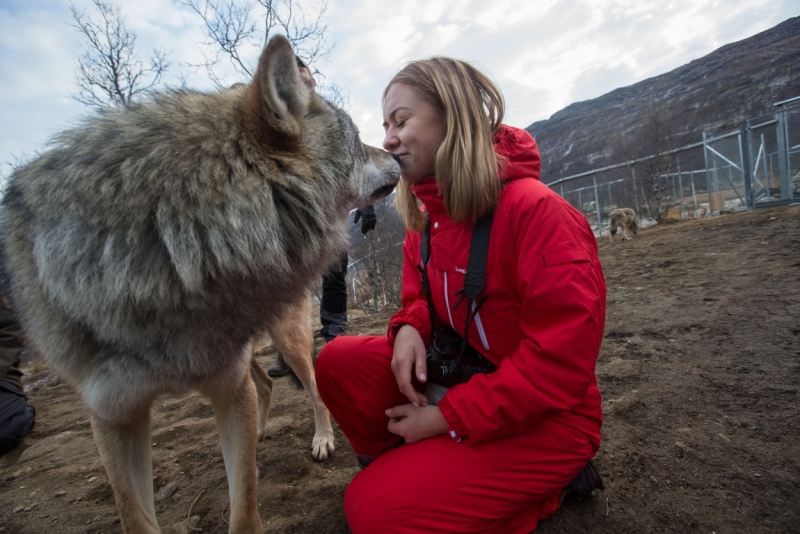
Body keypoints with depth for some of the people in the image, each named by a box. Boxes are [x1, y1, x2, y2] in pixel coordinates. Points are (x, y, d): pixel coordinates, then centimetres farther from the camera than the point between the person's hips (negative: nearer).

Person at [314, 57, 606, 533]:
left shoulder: (536, 208, -23)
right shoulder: (426, 216, 3)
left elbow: (564, 355, -24)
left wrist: (450, 418, -20)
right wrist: (410, 328, -12)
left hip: (545, 417, -6)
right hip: (462, 374, 7)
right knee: (339, 362, -11)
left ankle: (545, 485, 2)